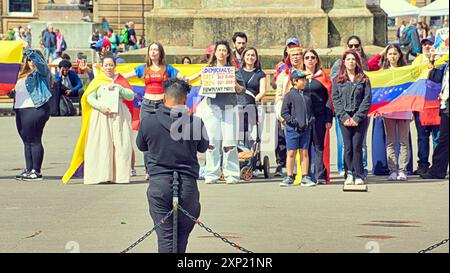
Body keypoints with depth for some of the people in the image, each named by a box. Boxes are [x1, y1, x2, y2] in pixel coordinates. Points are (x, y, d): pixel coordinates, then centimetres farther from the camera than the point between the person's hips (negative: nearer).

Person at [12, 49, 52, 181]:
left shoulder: (42, 72, 0)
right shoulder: (23, 75, 22)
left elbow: (39, 62, -20)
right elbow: (18, 90, 31)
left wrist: (29, 51, -27)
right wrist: (13, 92, 12)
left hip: (34, 109, -8)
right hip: (20, 110, 8)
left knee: (34, 141, -7)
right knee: (26, 141, 10)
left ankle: (36, 171, -5)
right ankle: (28, 170, 15)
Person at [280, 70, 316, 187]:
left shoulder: (308, 95, 12)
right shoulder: (289, 95, -5)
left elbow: (311, 109, 21)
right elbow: (284, 112, -6)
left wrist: (311, 119, 4)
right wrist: (293, 121, -14)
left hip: (306, 129, 4)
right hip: (293, 129, -4)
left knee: (304, 152, 7)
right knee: (291, 153, 1)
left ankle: (305, 177, 11)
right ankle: (289, 177, 8)